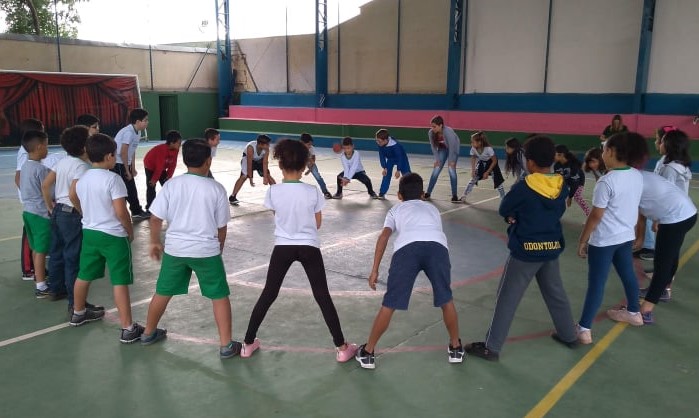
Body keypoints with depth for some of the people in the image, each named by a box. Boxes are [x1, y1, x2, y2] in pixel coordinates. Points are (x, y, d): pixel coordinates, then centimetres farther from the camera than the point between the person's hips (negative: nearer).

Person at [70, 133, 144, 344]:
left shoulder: (82, 179, 5)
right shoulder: (112, 179, -18)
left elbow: (79, 205, 17)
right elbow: (120, 211, -21)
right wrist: (130, 231, -6)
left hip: (89, 232, 8)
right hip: (113, 236, -8)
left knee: (84, 275, 23)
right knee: (120, 282, -5)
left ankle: (78, 313, 43)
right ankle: (128, 329, -3)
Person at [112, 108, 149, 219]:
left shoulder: (137, 132, 8)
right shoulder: (129, 132, -21)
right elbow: (123, 153, -23)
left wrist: (133, 168, 15)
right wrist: (127, 171, -16)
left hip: (124, 164, 9)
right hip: (117, 165, -9)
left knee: (131, 189, 15)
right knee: (125, 190, -6)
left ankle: (137, 212, 25)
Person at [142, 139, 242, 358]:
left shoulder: (172, 184, -4)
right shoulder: (216, 188, -9)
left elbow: (155, 218, -1)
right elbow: (221, 226, -1)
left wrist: (155, 242, 14)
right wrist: (219, 247, 16)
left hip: (175, 248, 3)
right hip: (206, 251, -3)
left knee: (163, 292, 21)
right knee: (219, 296, 7)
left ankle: (149, 333, 39)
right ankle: (226, 345, 8)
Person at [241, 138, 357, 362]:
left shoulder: (273, 191, -9)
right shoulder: (312, 191, -10)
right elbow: (318, 224, 1)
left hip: (283, 247, 1)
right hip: (309, 247, -1)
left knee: (268, 295, 14)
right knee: (323, 296, 6)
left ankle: (248, 343, 22)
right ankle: (341, 348, 11)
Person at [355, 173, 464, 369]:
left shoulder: (396, 210, 32)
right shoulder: (432, 209, 40)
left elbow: (384, 236, 16)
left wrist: (374, 270, 13)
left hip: (407, 247, -2)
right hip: (438, 246, 2)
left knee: (389, 305, 10)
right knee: (446, 300, 23)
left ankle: (367, 352, 23)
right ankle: (456, 348, 37)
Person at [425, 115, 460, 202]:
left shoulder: (448, 131, -38)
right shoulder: (431, 133, -25)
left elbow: (451, 146, -28)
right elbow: (433, 146, -11)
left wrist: (451, 161, -22)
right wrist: (437, 159, -12)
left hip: (453, 148, -4)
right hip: (442, 148, 4)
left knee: (451, 169, -14)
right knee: (436, 170, -1)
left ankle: (454, 196, -7)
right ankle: (428, 193, 9)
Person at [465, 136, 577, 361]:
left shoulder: (523, 187, -19)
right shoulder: (562, 187, -3)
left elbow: (504, 210, -7)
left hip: (526, 251, -5)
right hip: (552, 248, 6)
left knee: (507, 299, 2)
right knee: (556, 294, 24)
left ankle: (491, 347, 6)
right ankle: (569, 335, 40)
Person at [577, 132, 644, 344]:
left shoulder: (607, 181, -23)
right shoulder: (637, 176, -1)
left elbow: (595, 216, -19)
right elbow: (628, 206, 12)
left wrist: (582, 241, -9)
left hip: (604, 240, -7)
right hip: (626, 236, 7)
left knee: (596, 284, -3)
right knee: (628, 274, 24)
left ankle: (584, 329, 3)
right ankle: (633, 312, 45)